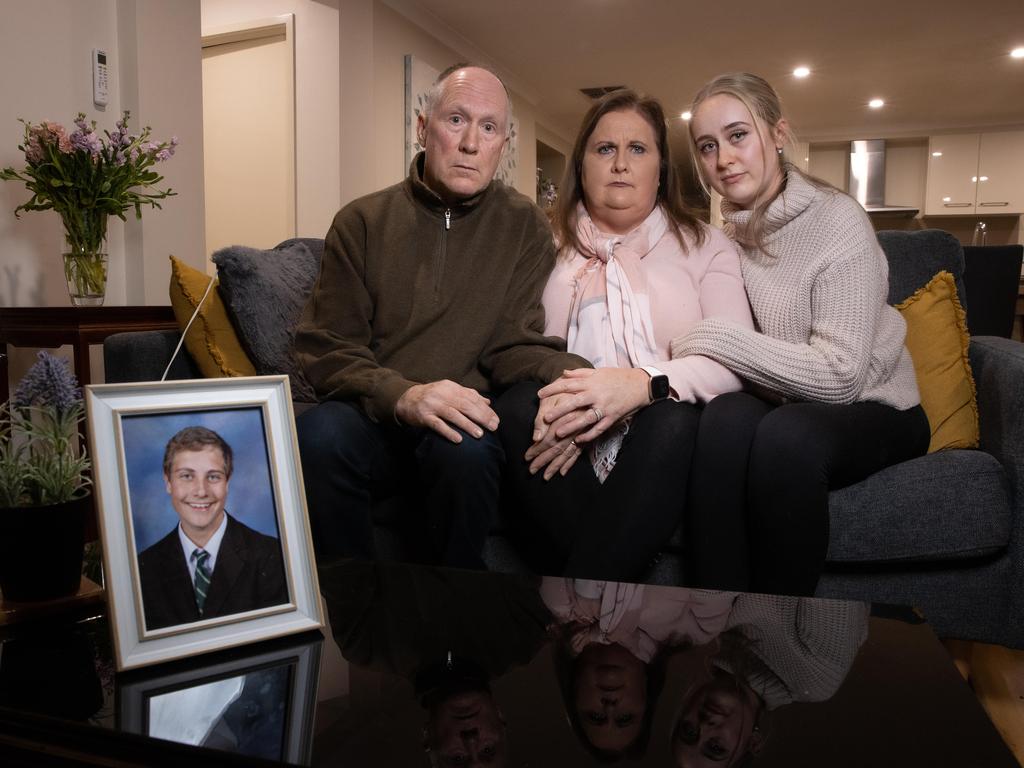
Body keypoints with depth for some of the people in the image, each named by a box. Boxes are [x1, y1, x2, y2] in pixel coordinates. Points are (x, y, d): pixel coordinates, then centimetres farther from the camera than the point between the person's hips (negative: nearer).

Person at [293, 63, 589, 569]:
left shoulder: (524, 227, 6)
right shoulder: (362, 222, 5)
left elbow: (514, 344, 2)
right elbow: (325, 348, -1)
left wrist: (572, 374, -22)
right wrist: (402, 395, -21)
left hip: (458, 418, 0)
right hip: (370, 416, 1)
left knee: (467, 450, -34)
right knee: (320, 434, -31)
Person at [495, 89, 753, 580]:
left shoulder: (704, 246, 12)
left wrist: (644, 384, -24)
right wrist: (561, 403, -23)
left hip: (664, 435, 0)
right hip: (566, 442, 1)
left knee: (675, 421, -33)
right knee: (520, 406, -30)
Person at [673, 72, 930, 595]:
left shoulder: (837, 220, -15)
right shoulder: (728, 233, 2)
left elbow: (840, 375, -24)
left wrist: (711, 339, -24)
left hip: (871, 409, -3)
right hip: (782, 404, 4)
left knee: (785, 434, -35)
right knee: (725, 418, -30)